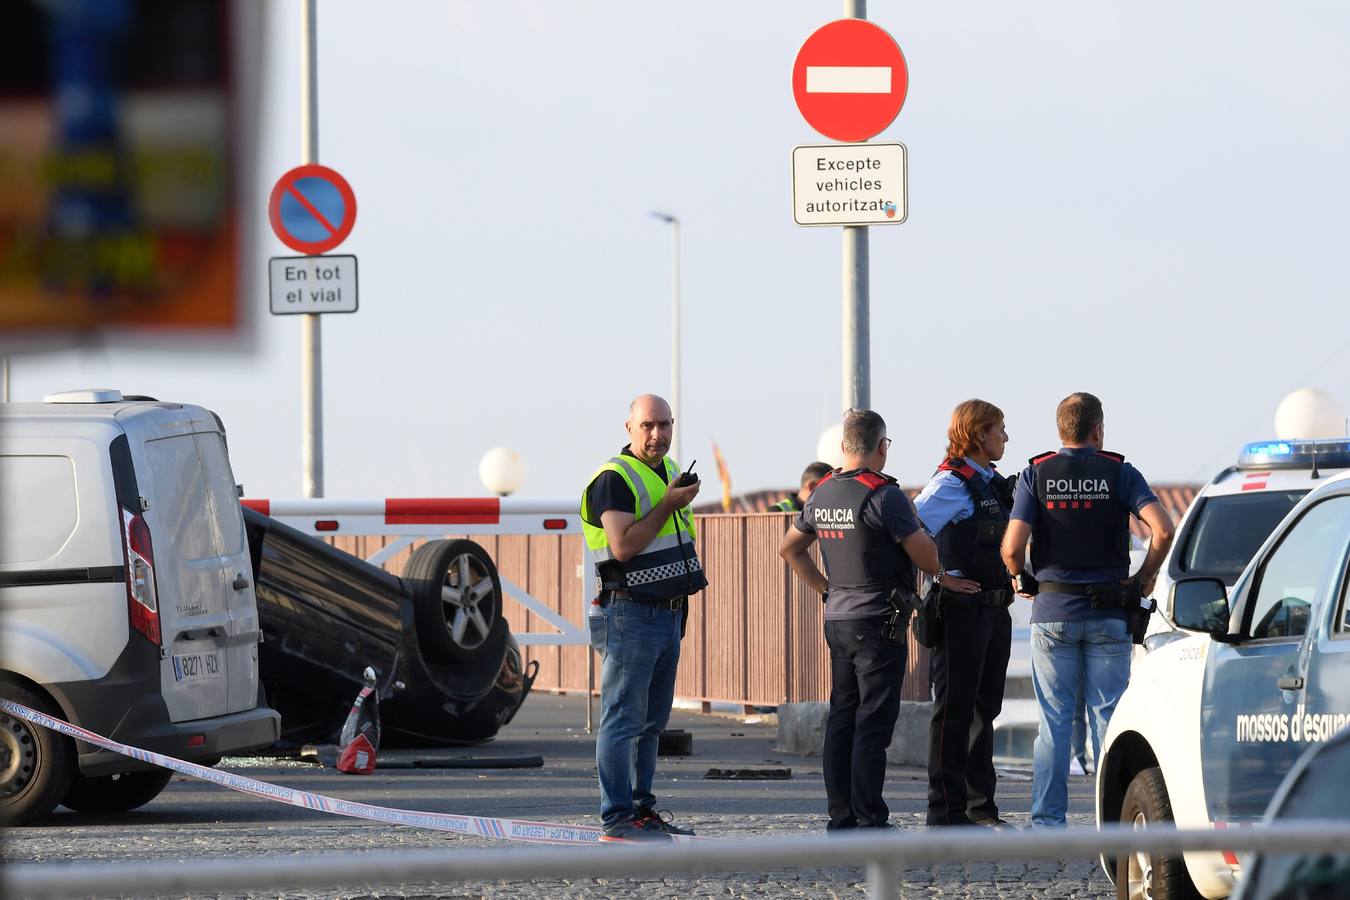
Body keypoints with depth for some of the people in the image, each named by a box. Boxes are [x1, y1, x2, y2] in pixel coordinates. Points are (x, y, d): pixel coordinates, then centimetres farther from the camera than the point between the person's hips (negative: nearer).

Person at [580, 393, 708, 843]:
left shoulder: (669, 470, 15)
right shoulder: (614, 479, -13)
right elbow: (623, 545, -24)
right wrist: (669, 505, -21)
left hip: (668, 614, 9)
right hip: (629, 615, -9)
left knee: (652, 721, 13)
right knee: (623, 718, -9)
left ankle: (642, 809, 19)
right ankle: (617, 819, -10)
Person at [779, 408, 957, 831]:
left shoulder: (822, 495, 10)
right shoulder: (882, 495, -14)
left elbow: (790, 548, 22)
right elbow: (925, 554, -13)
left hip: (838, 618, 7)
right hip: (878, 621, -7)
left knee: (842, 717, 11)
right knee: (873, 722, -7)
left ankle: (841, 816, 13)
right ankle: (869, 819, -9)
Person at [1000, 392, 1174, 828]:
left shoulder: (1036, 474, 0)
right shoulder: (1120, 473, -1)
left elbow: (1012, 547, -10)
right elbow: (1163, 530, -14)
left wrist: (1020, 578, 11)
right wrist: (1144, 577, 2)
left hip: (1052, 611, 0)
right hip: (1109, 612, 0)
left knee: (1054, 719, 4)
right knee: (1109, 717, 4)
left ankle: (1047, 820, 1)